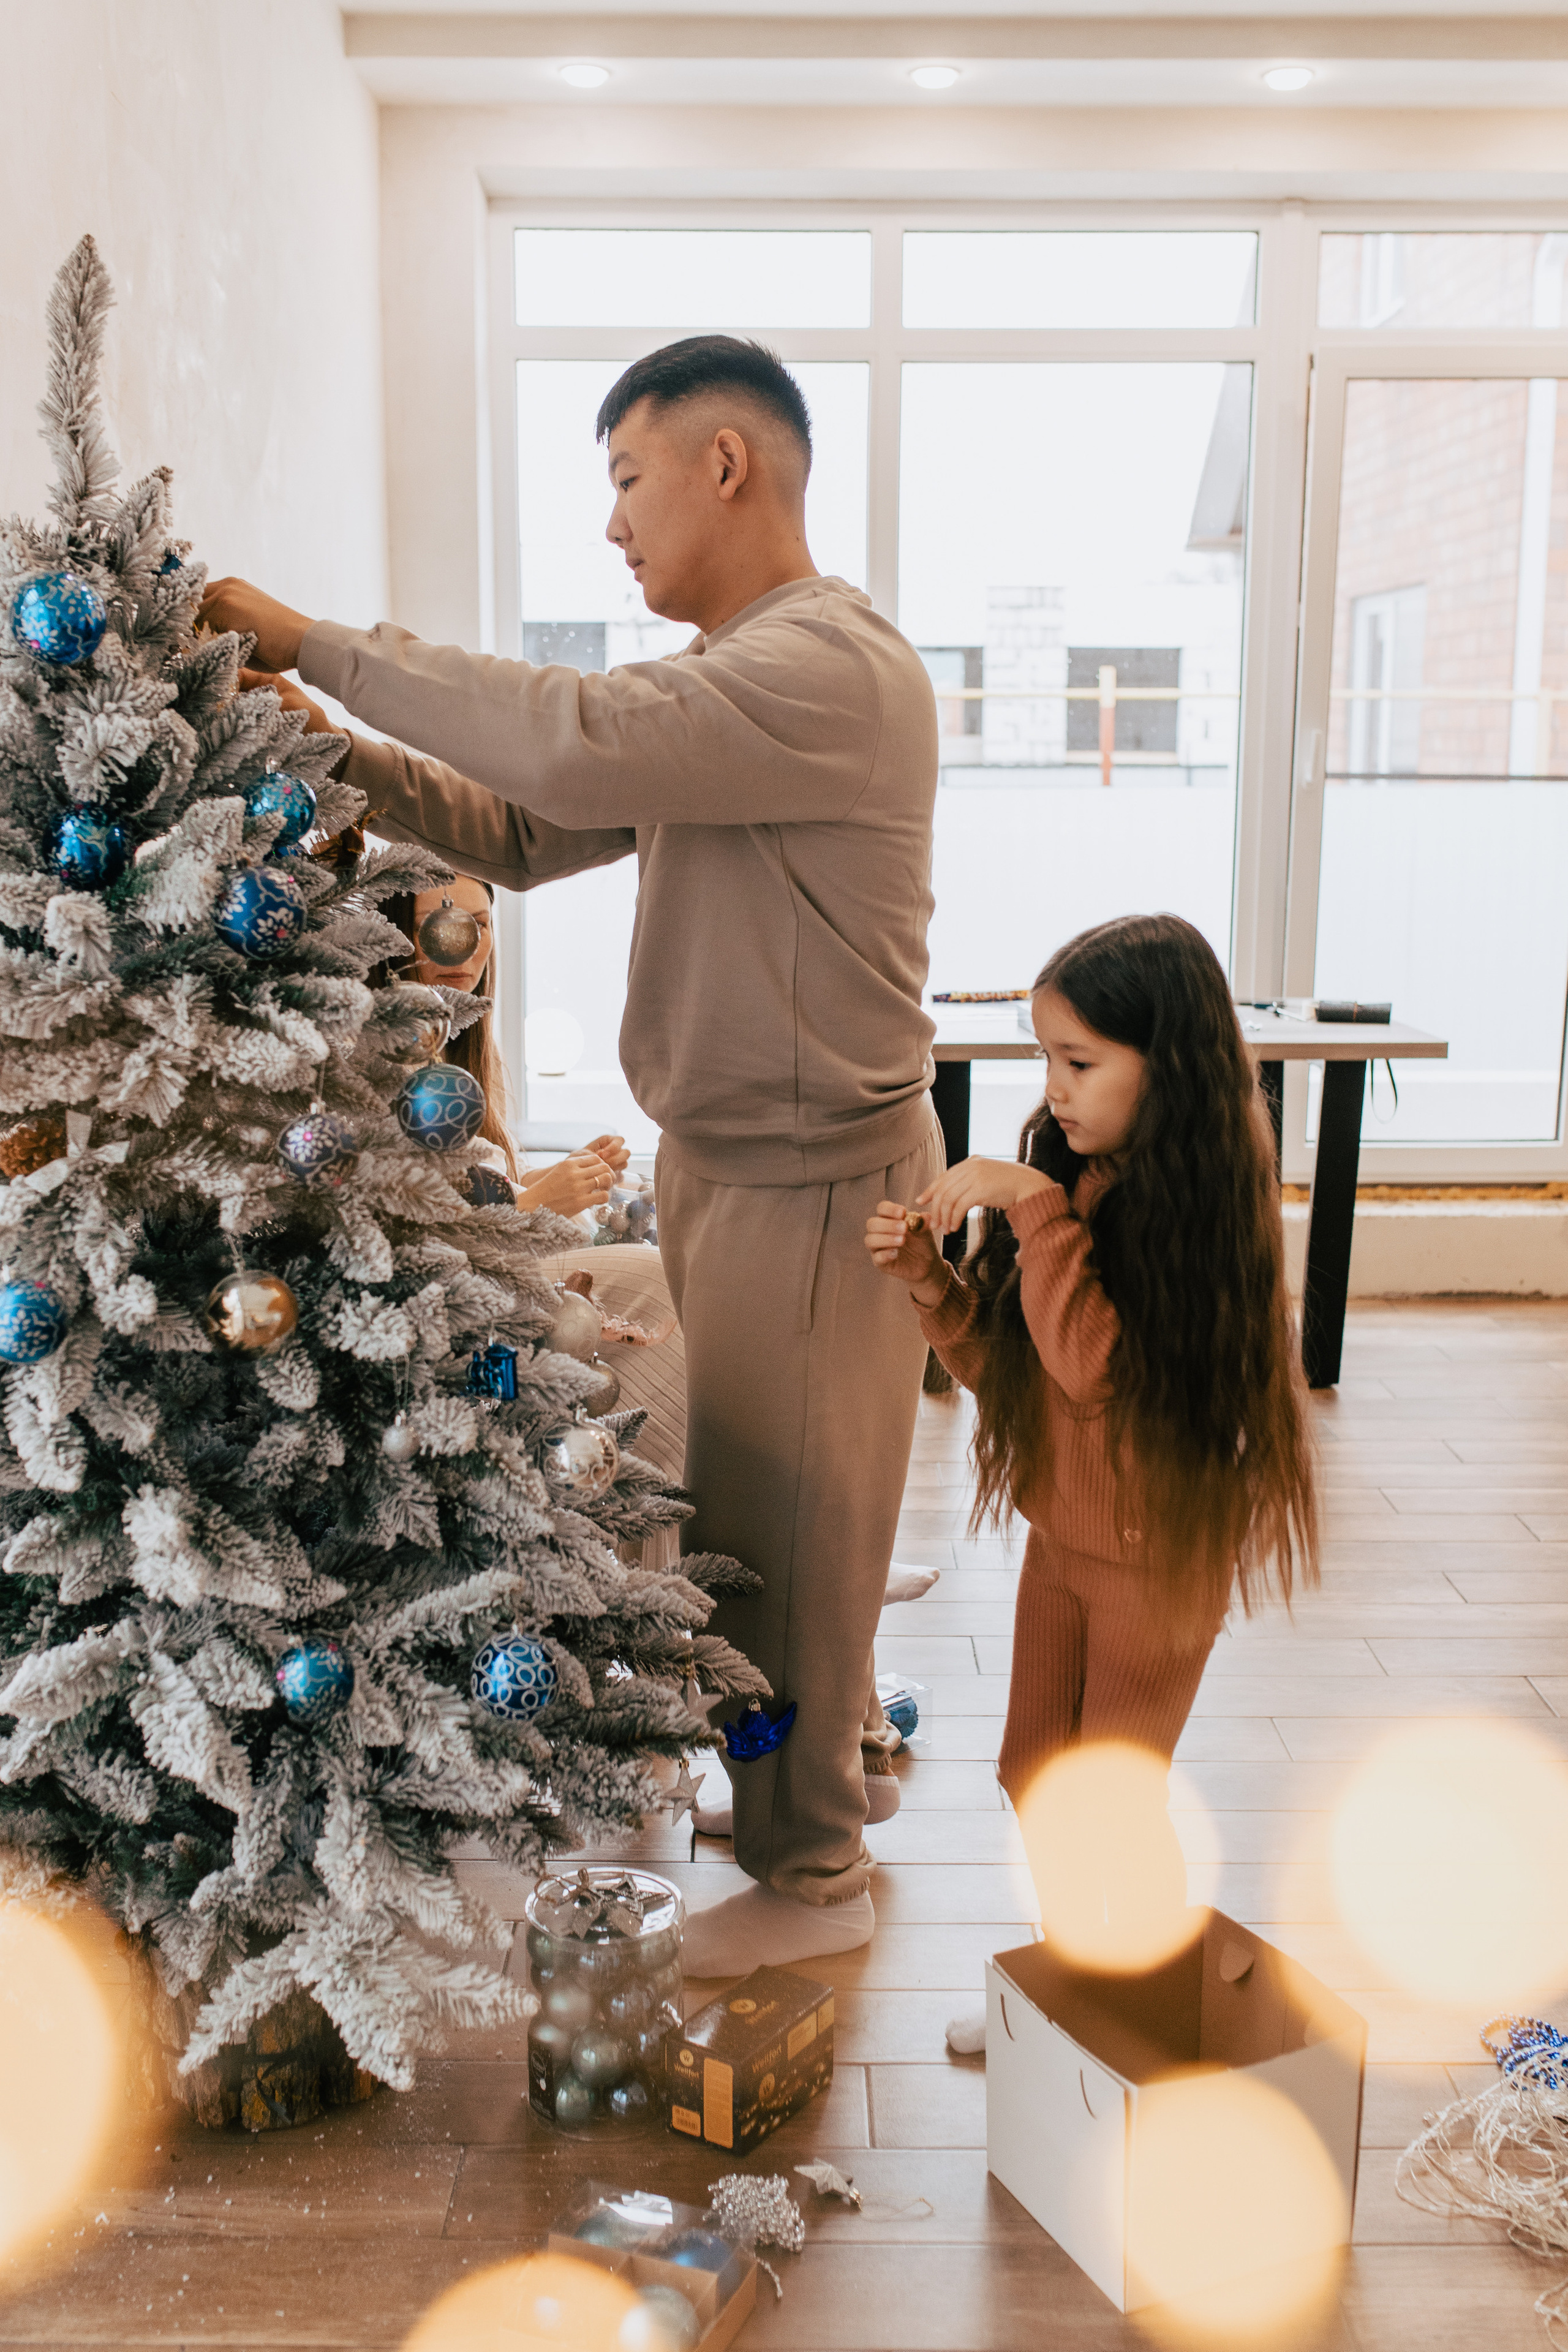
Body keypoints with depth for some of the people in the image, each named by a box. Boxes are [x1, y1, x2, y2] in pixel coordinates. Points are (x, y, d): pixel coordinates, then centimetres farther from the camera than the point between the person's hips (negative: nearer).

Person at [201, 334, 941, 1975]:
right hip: (722, 1160, 9)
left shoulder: (834, 667, -21)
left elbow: (573, 742, -34)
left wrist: (320, 645, -24)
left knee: (780, 1523, 3)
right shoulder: (720, 684, 12)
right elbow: (530, 835, 12)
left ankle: (810, 1873, 22)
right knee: (752, 1499, 20)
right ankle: (824, 1767, 39)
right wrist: (348, 758, -2)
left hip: (814, 1178, -9)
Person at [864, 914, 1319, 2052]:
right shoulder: (1078, 1175, 0)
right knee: (1033, 1778, 20)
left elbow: (1094, 1363, -31)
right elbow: (1003, 1361, 4)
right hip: (1062, 1532, 7)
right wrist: (933, 1280, -13)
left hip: (1159, 1549, -7)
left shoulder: (1201, 1203, -22)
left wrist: (1035, 1207, -31)